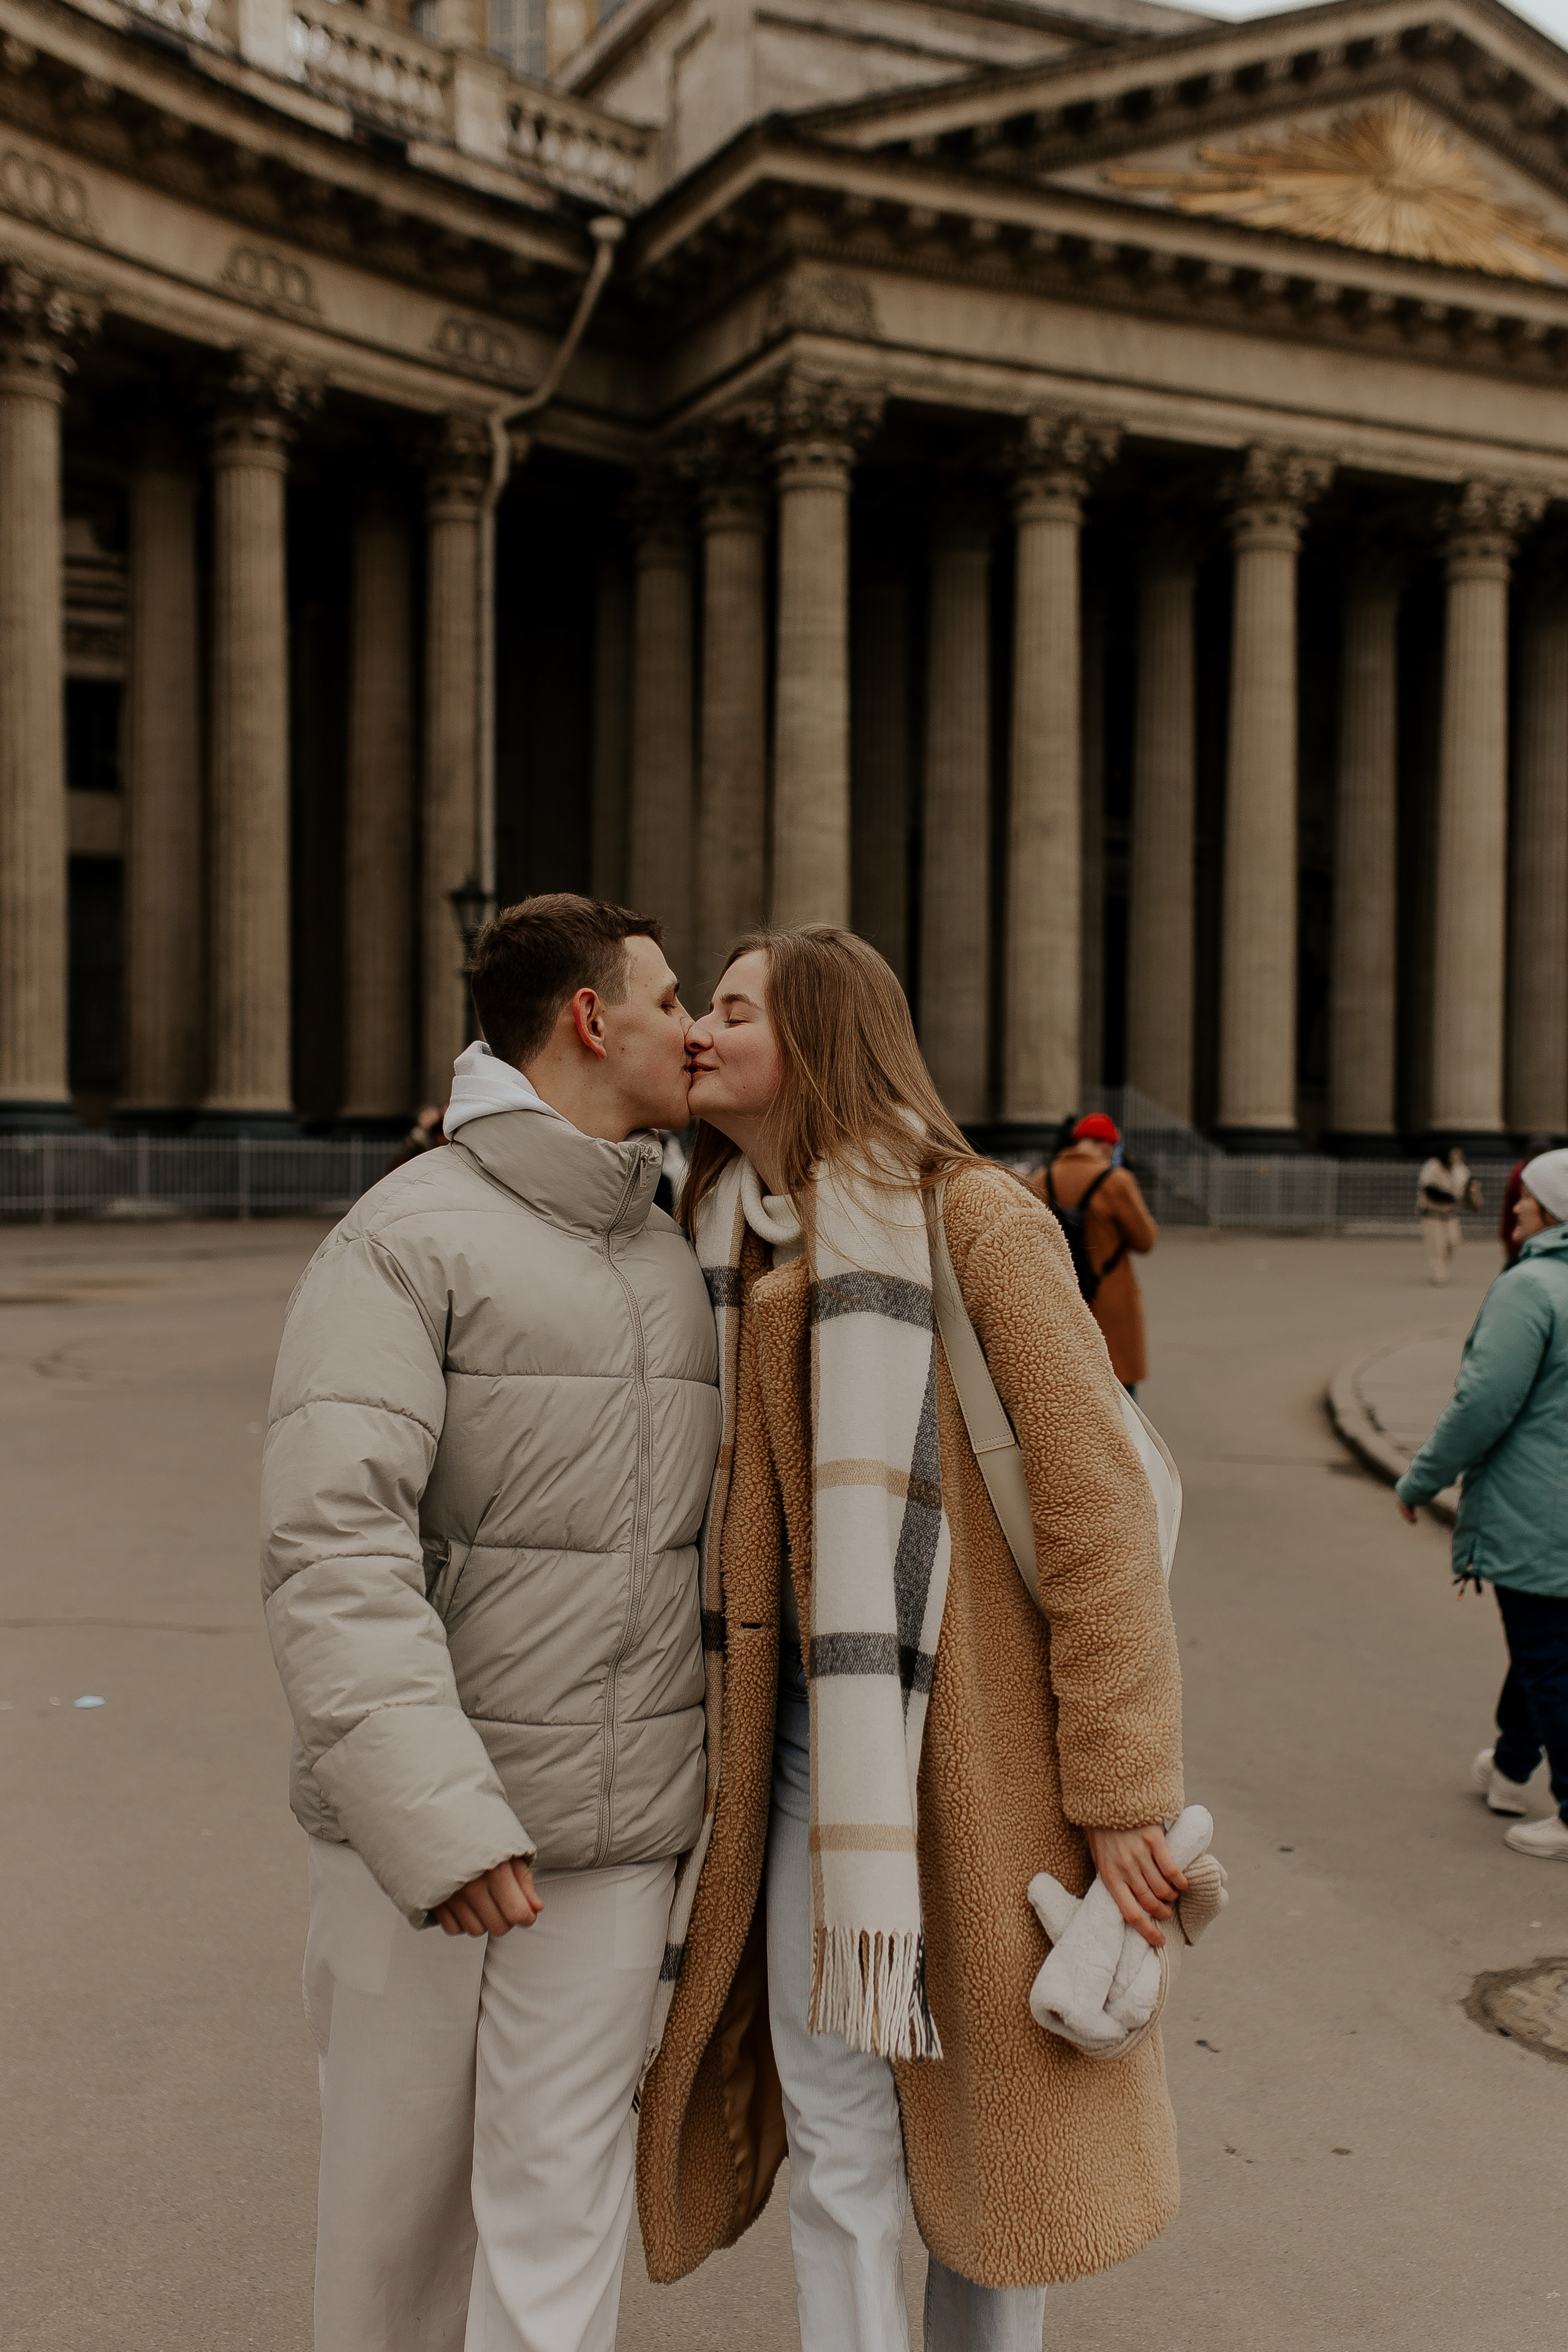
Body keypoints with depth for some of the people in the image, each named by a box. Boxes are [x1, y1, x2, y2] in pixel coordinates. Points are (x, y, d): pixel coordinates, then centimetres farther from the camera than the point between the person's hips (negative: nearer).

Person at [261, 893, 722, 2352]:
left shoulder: (672, 1261, 9)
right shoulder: (401, 1236, -11)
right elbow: (329, 1548, -22)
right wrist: (433, 1818, -29)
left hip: (611, 1821, 4)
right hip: (409, 1804, -4)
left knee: (558, 2202, 4)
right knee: (395, 2163, 13)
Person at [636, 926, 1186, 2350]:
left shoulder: (981, 1223, -12)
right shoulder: (727, 1240, 6)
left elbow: (1099, 1508, -14)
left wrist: (1122, 1792, -14)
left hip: (978, 1739, -4)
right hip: (816, 1742, 4)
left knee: (995, 2114, 13)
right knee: (832, 2132, 8)